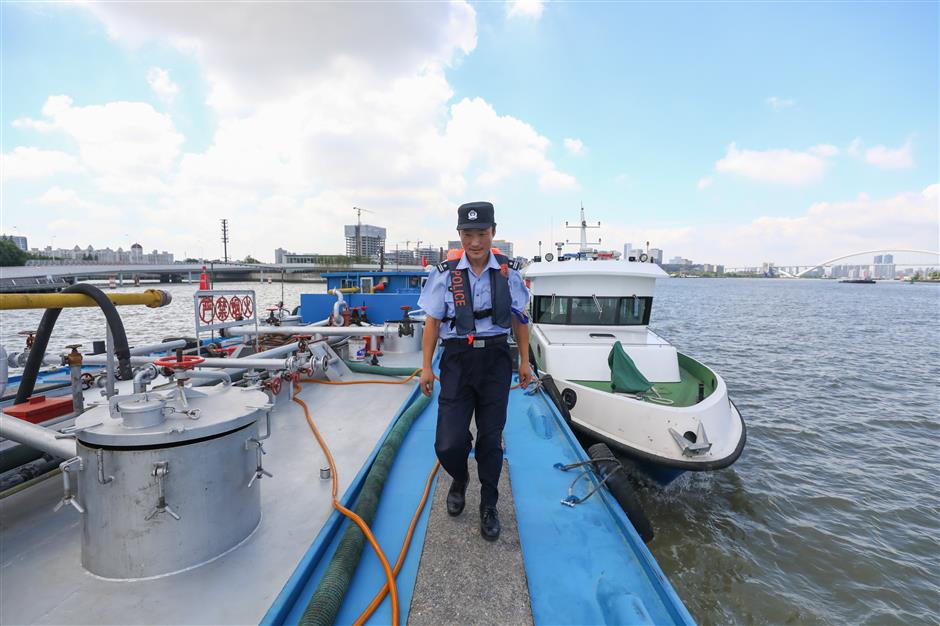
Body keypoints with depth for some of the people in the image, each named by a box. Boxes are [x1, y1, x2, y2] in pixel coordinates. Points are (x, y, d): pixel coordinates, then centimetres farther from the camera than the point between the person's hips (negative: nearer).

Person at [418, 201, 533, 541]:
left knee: (491, 438, 10)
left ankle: (489, 507, 34)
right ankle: (459, 479, 32)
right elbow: (432, 321, 1)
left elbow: (519, 319, 9)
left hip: (496, 360, 1)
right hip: (457, 359, -1)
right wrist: (426, 366, 1)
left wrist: (524, 362, 10)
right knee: (448, 443, -6)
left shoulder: (508, 271, 0)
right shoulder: (445, 272, -5)